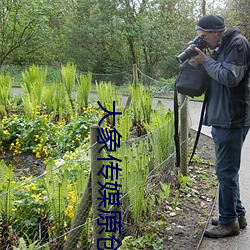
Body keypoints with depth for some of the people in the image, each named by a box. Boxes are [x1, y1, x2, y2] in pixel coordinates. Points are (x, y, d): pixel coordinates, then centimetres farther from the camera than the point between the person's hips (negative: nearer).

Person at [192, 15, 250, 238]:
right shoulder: (221, 47, 17)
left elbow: (230, 77, -21)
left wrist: (206, 61, -11)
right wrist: (203, 60, 4)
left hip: (232, 120, -10)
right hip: (221, 119, 10)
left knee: (226, 171, -3)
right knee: (228, 170, 16)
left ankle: (229, 222, 9)